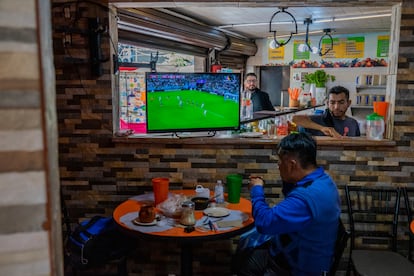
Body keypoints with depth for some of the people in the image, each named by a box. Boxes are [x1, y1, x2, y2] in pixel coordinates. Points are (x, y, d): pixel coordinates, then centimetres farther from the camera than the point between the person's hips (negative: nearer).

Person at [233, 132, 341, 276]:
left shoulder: (307, 196, -38)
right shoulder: (320, 178, -4)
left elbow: (264, 222, -34)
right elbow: (291, 204, 13)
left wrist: (257, 190, -17)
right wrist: (287, 181, -4)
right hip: (300, 253, 10)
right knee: (245, 242, 17)